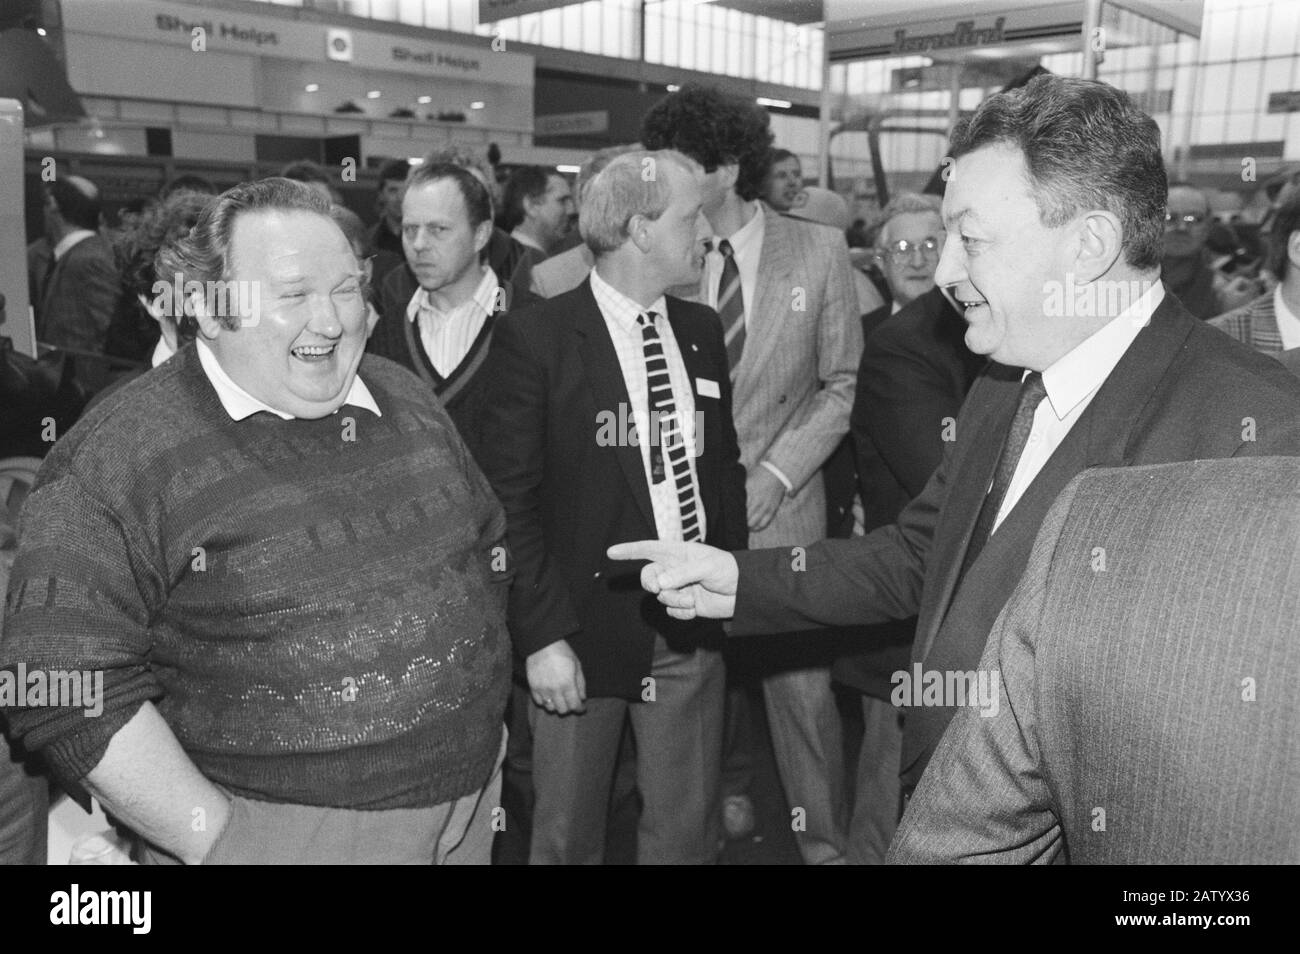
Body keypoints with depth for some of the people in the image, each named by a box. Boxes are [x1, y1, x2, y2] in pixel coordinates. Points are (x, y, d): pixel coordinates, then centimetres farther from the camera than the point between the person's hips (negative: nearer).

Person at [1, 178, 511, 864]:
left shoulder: (409, 401, 3)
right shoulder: (119, 457, -15)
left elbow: (488, 546, 13)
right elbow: (65, 691, -17)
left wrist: (483, 708, 7)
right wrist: (218, 837, -16)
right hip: (272, 835, -5)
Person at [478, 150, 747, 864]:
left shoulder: (701, 330, 8)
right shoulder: (535, 336, -11)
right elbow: (511, 499, -12)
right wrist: (541, 636, -15)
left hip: (695, 622, 5)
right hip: (585, 622, -4)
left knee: (685, 829, 16)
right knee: (566, 837, 13)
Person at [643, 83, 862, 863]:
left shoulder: (819, 251, -3)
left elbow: (840, 384, 0)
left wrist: (776, 474, -9)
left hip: (780, 505, -1)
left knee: (803, 685, 1)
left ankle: (826, 842, 21)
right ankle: (728, 798, 39)